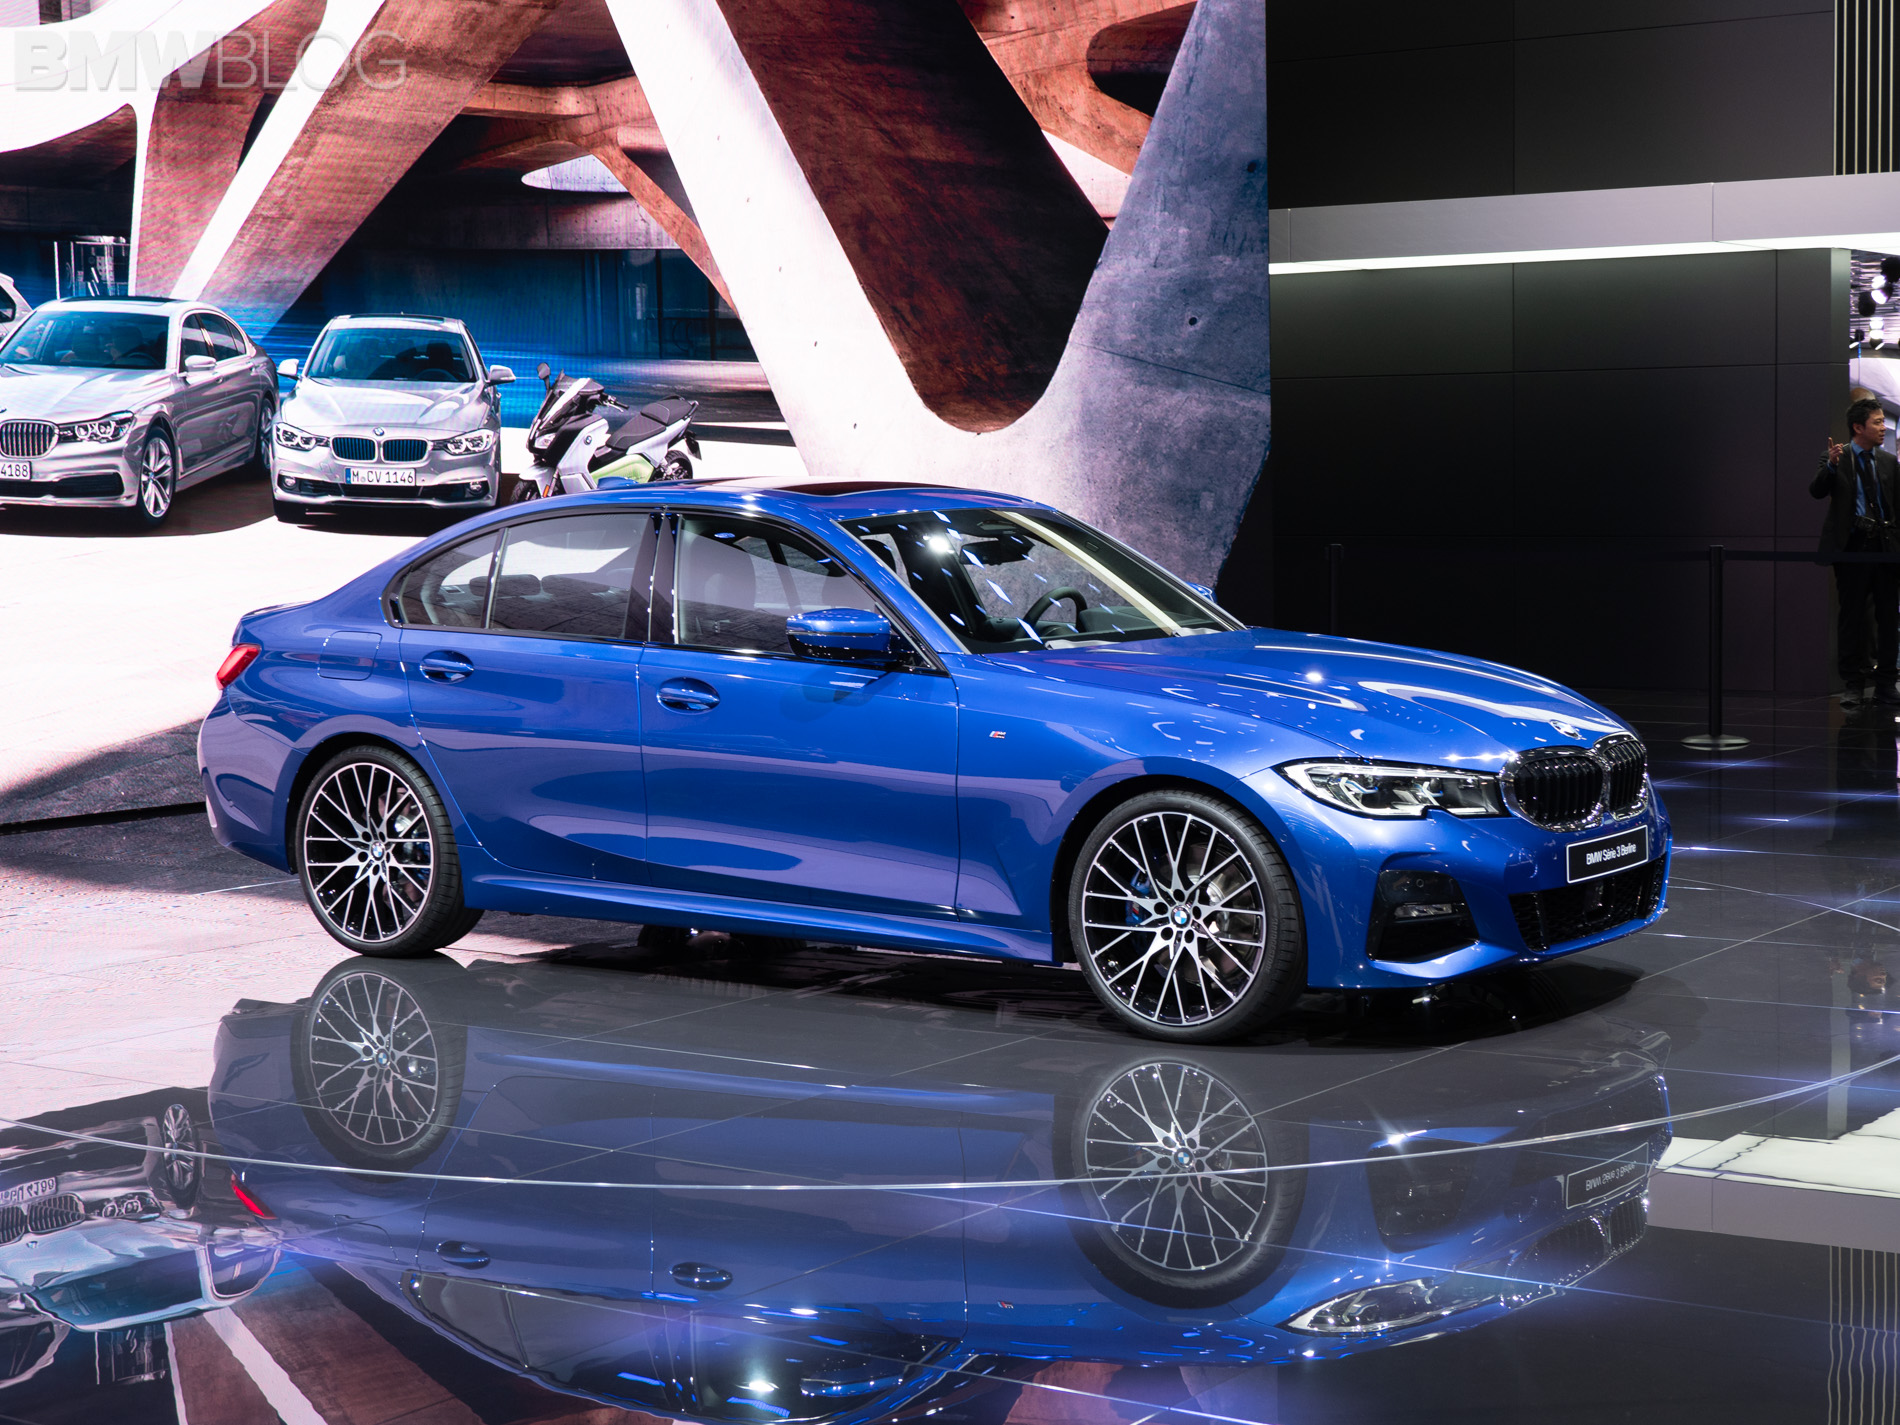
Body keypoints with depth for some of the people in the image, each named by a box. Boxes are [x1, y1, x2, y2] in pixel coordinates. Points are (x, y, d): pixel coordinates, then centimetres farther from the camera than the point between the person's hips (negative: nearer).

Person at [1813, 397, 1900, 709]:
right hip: (1852, 547, -3)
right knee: (1852, 618, 2)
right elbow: (1816, 492, -12)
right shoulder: (1838, 458, 0)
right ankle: (1853, 685, 7)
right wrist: (1830, 465, -28)